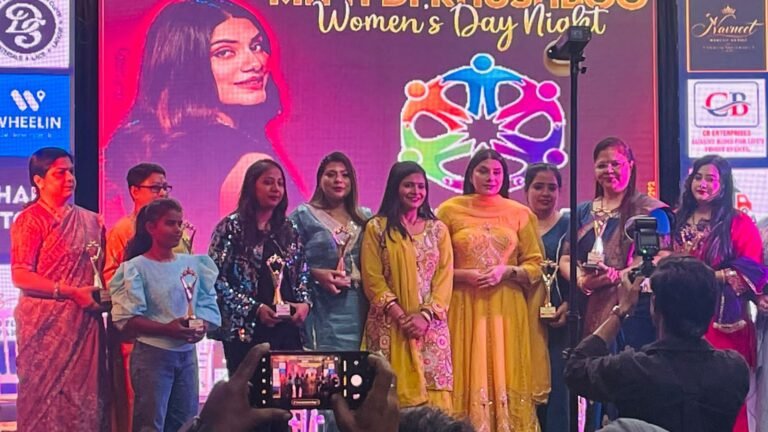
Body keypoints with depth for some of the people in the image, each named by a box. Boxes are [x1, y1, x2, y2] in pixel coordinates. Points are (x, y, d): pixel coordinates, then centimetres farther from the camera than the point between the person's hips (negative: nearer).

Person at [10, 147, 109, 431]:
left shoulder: (90, 221, 13)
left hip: (85, 322, 5)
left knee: (84, 394, 6)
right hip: (47, 324, -5)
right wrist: (71, 292, -18)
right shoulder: (31, 220, -5)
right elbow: (20, 276, -13)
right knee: (45, 395, 0)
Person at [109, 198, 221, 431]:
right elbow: (126, 319, -11)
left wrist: (201, 326, -12)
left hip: (187, 353, 5)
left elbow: (207, 304, 10)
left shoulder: (193, 264, 8)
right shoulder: (136, 267, -6)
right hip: (152, 354, -5)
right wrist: (166, 329, -22)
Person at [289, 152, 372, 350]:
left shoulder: (365, 218, 15)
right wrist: (315, 274, -14)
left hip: (359, 309, 4)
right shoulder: (303, 215, 5)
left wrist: (363, 278, -1)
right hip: (322, 310, -3)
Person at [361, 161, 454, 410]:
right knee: (392, 395, -4)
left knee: (432, 394, -3)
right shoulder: (377, 228, 3)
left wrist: (425, 316, -10)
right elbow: (372, 280, -3)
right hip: (390, 325, -2)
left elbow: (445, 278, 4)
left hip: (431, 325, 2)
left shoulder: (437, 229, 11)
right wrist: (402, 317, -11)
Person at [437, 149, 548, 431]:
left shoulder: (520, 213, 7)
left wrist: (505, 271, -10)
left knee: (506, 377, 0)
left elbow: (535, 265, 6)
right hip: (464, 308, -1)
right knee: (468, 378, -2)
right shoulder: (450, 210, 5)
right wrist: (464, 275, -11)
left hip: (507, 308, 1)